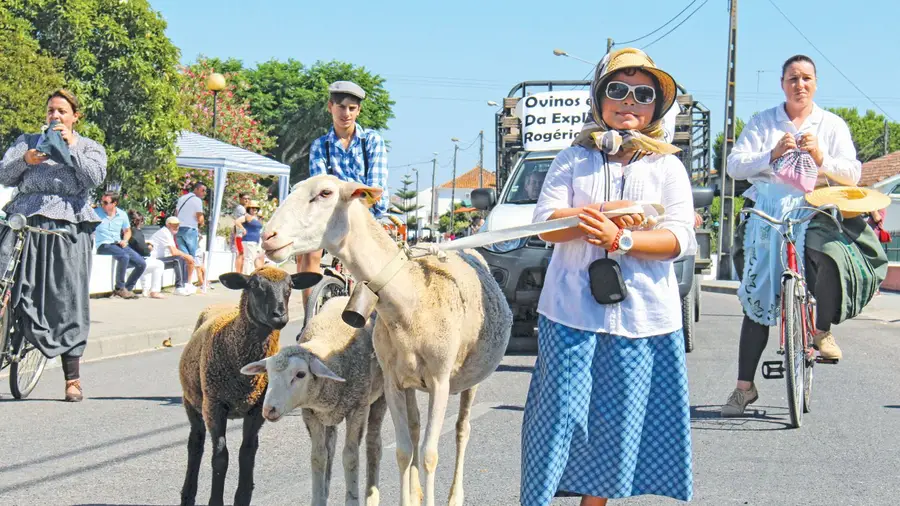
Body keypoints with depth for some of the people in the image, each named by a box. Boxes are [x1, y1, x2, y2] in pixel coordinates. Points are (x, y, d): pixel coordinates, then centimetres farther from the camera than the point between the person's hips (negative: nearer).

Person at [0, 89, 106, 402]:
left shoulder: (89, 147, 16)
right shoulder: (28, 141, 21)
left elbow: (95, 179, -2)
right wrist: (25, 160, -9)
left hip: (67, 227, -2)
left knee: (66, 302, -3)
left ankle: (72, 379, 2)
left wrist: (71, 146, -5)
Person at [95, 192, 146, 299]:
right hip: (104, 246, -6)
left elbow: (127, 231, 23)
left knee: (141, 264, -8)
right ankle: (119, 288, -20)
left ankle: (127, 289, 5)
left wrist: (125, 240, 3)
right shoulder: (96, 213, -3)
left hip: (119, 245, 6)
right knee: (124, 257, -34)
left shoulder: (122, 215, 9)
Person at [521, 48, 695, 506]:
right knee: (561, 412, -5)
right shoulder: (572, 161, 11)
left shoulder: (668, 167, 10)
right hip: (572, 311, -1)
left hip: (643, 316, 1)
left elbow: (681, 239, -3)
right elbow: (546, 223, -2)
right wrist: (607, 213, -14)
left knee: (617, 420, 4)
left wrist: (620, 238, -18)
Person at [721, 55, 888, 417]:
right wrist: (772, 155, -15)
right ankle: (744, 386, 5)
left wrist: (821, 158, -15)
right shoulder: (762, 122, 12)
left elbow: (853, 174, 3)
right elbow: (735, 165, 1)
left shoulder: (832, 125, 12)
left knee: (833, 257, -34)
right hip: (767, 215, 1)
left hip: (814, 214, -1)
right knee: (756, 298, -2)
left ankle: (823, 331, -7)